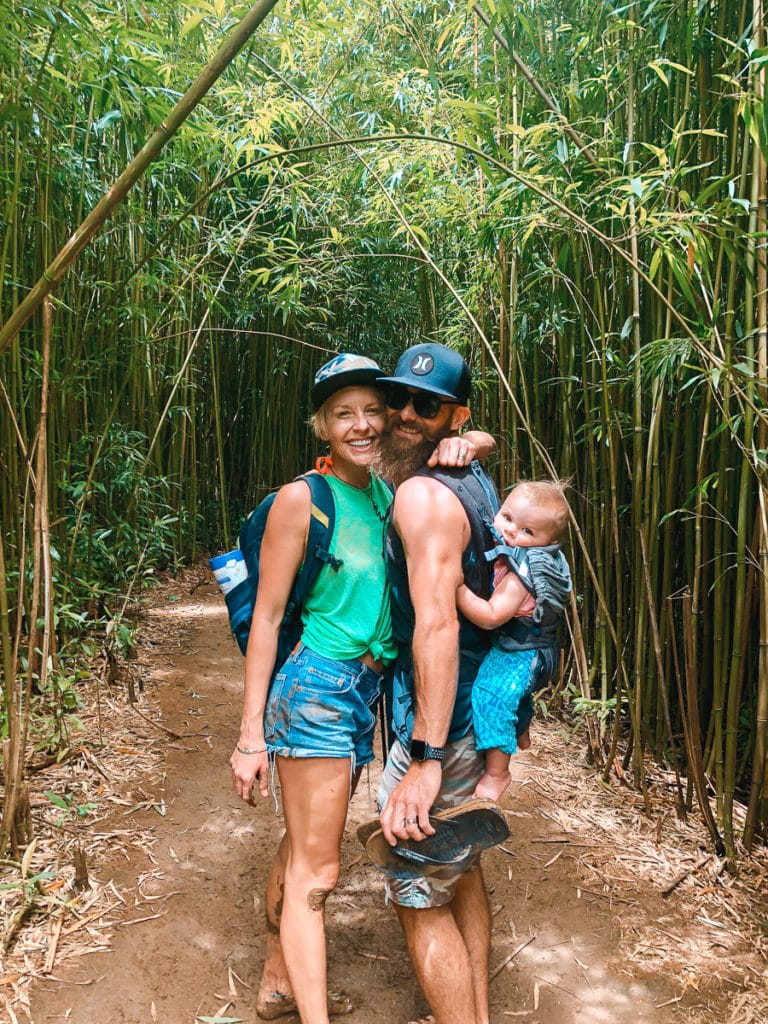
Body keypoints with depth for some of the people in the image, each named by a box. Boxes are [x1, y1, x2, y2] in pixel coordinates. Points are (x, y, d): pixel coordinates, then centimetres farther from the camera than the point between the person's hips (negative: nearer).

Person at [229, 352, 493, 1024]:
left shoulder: (387, 490, 4)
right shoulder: (301, 499, -12)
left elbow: (486, 441, 13)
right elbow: (266, 618, -11)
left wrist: (459, 443, -12)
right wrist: (251, 735, -12)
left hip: (366, 691, 7)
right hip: (315, 690, -7)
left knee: (302, 851, 21)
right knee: (315, 872, 0)